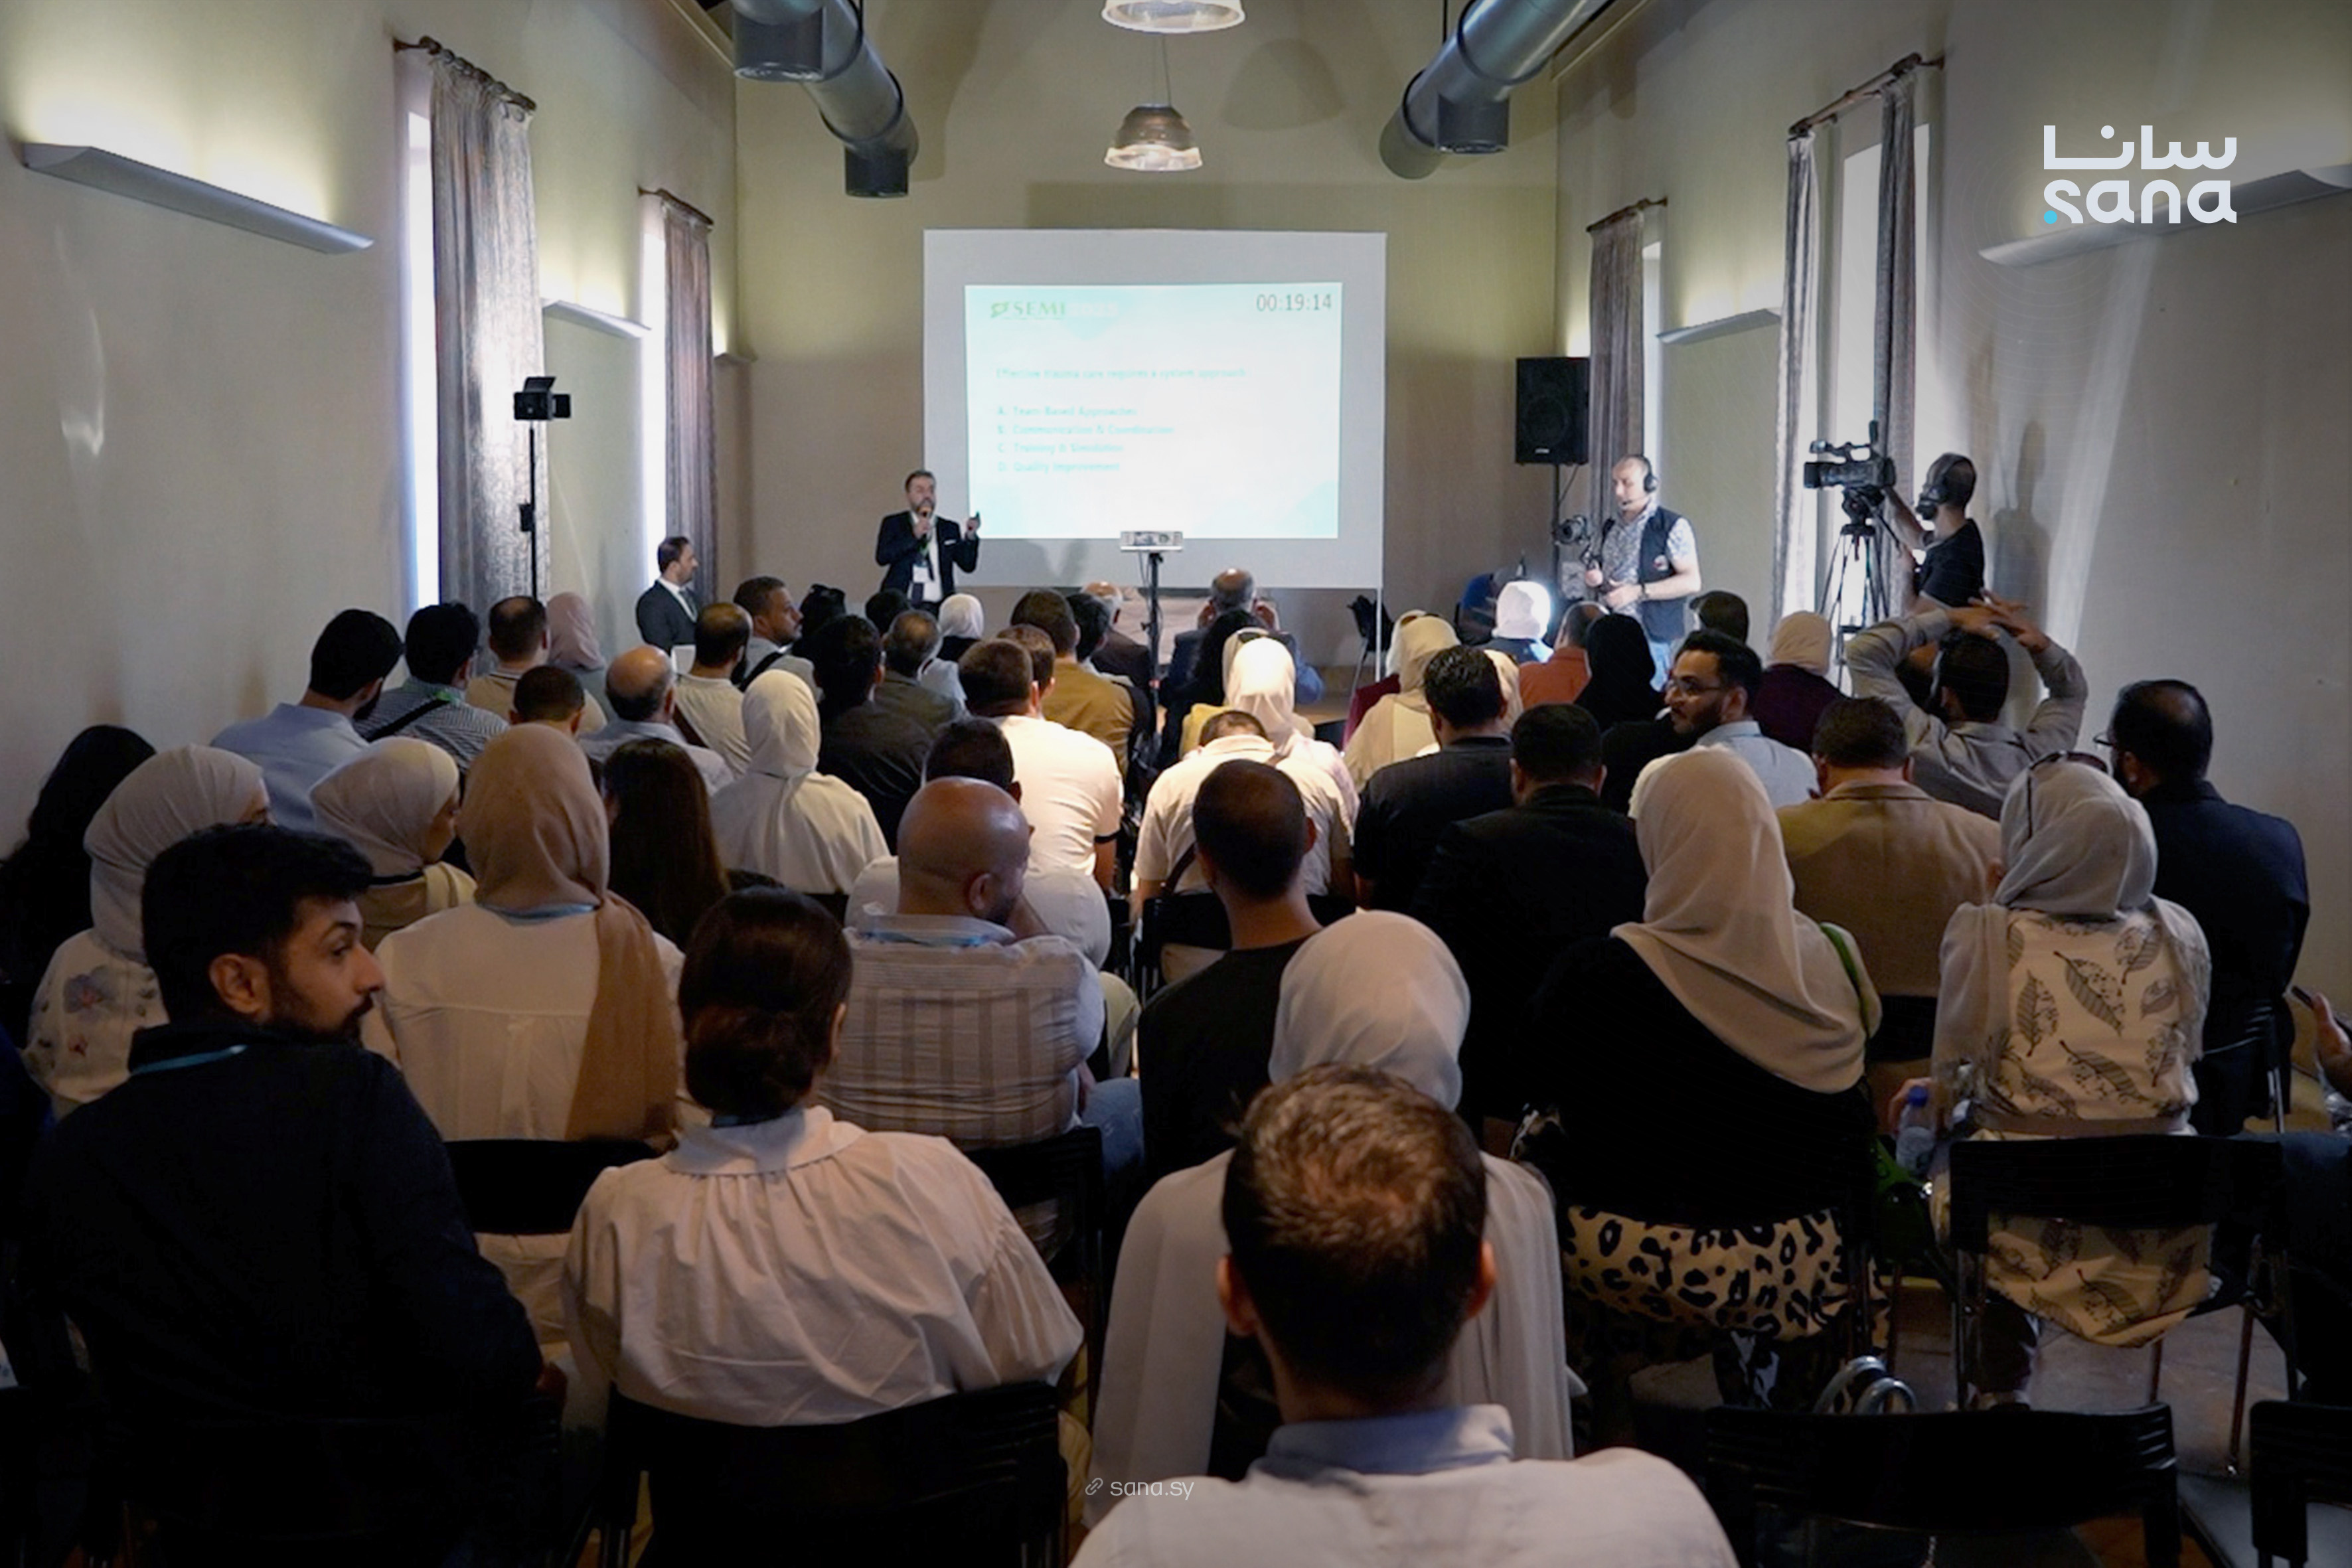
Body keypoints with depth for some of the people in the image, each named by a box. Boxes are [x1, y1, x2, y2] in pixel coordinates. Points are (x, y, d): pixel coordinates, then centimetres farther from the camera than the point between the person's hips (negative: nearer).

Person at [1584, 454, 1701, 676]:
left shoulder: (1673, 527, -4)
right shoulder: (1611, 528, 18)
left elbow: (1692, 581, -9)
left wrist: (1638, 592, -15)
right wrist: (1596, 580, 5)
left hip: (1650, 638, -6)